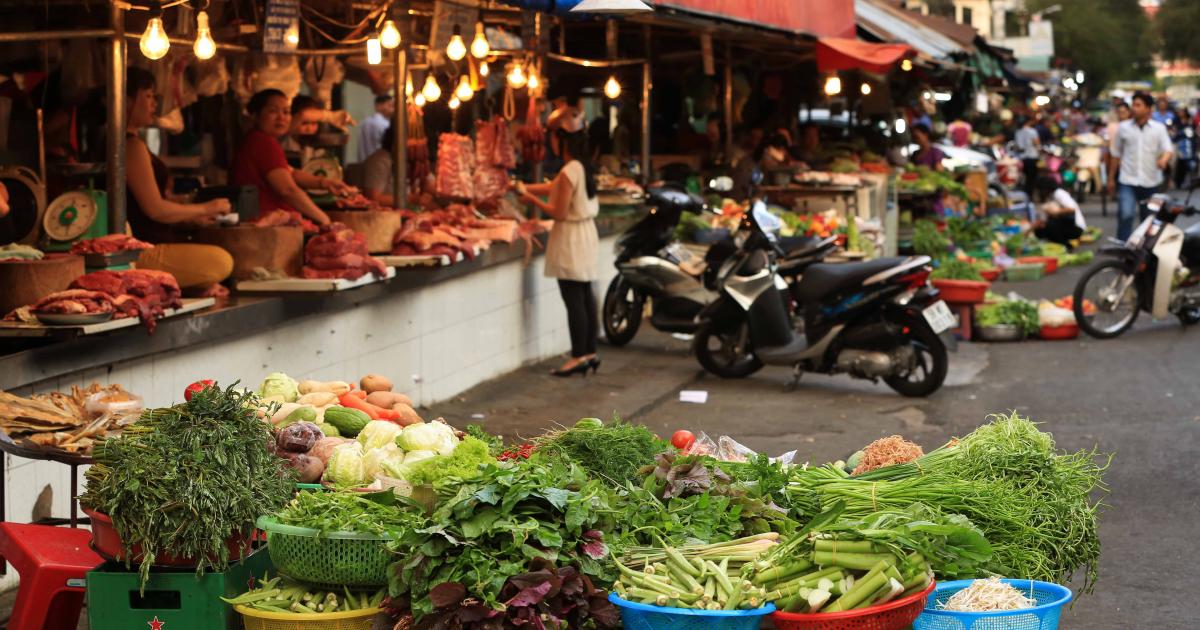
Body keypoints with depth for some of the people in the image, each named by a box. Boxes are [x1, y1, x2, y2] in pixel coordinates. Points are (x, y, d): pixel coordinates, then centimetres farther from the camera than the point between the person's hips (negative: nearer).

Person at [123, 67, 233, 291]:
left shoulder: (130, 144, 20)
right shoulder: (132, 146, -13)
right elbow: (155, 209, -17)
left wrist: (192, 218, 16)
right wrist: (205, 208, -3)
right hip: (142, 254, -11)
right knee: (221, 262, -23)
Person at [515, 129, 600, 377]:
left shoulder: (569, 172, -19)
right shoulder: (583, 168, 9)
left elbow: (559, 213, -17)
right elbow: (552, 187, 20)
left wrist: (531, 199, -7)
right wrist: (524, 187, 18)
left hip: (571, 237, -9)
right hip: (587, 234, 9)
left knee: (574, 301, -5)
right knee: (586, 297, 12)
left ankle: (579, 357, -3)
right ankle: (590, 352, 17)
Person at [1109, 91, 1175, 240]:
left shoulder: (1159, 128, 1)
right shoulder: (1123, 128, 3)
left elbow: (1168, 149, -8)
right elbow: (1116, 154, 10)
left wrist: (1164, 159, -32)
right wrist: (1111, 178, 12)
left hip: (1151, 181, 1)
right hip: (1128, 180, -1)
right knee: (1125, 214, -18)